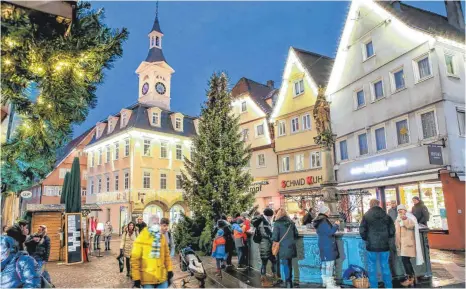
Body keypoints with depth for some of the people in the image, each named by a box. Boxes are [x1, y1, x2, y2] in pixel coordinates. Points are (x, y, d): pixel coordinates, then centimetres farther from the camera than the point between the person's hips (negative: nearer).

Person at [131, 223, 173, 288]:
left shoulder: (163, 238, 5)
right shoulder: (141, 239, -10)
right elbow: (135, 258, -9)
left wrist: (169, 270, 8)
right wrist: (136, 278, -9)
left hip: (162, 278, 4)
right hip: (147, 279, -4)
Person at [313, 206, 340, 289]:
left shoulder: (319, 221, 13)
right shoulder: (323, 221, -19)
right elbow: (330, 232, -21)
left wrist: (334, 225, 14)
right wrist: (336, 225, -8)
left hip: (324, 245, 10)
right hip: (327, 246, -10)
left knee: (324, 263, 16)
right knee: (329, 263, -8)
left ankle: (325, 280, 25)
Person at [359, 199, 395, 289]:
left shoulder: (366, 216, -7)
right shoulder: (386, 216, 1)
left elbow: (362, 231, -9)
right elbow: (392, 231, 2)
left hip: (371, 245, -2)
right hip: (384, 245, 3)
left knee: (372, 268, 8)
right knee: (385, 267, 13)